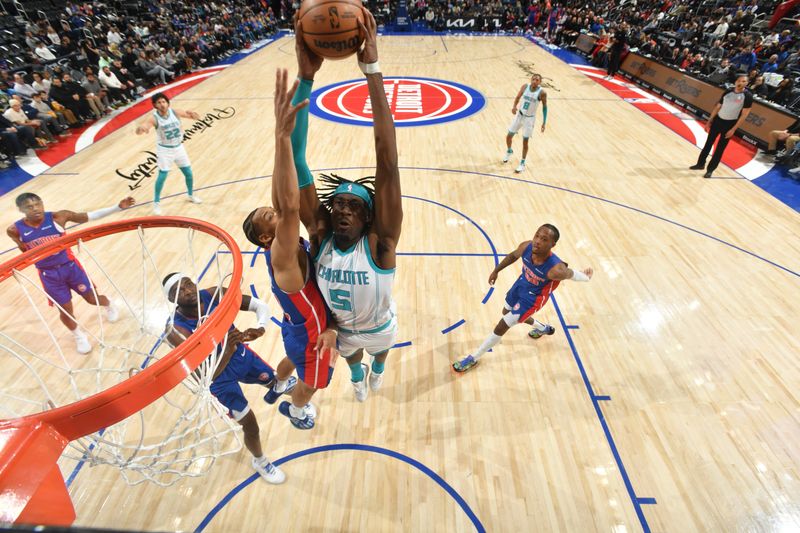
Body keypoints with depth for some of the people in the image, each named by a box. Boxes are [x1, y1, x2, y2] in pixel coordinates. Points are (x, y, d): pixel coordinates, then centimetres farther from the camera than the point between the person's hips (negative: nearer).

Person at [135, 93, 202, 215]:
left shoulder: (175, 112, -10)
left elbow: (197, 117, -10)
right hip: (164, 150, -4)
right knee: (162, 176, -5)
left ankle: (191, 195, 35)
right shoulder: (154, 118, -20)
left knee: (189, 173, 10)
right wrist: (141, 127, -56)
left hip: (179, 147, 4)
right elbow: (138, 131, -31)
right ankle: (156, 202, 10)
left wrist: (192, 114, -34)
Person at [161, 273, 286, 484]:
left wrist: (260, 328, -36)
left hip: (242, 354, 4)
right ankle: (260, 462, 37)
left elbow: (260, 305, -18)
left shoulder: (215, 294, -24)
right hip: (220, 377, -3)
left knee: (274, 381, 25)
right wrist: (228, 348, -49)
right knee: (251, 427, 3)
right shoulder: (176, 330, -32)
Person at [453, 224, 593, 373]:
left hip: (533, 297, -6)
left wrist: (586, 277, 4)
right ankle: (543, 328, 55)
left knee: (501, 326, -4)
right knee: (507, 312, 32)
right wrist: (496, 270, 6)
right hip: (521, 284, 7)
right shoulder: (526, 247, -26)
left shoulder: (555, 269, -41)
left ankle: (473, 358, 16)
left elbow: (571, 273, -18)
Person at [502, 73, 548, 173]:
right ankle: (509, 151, 41)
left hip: (529, 118, -3)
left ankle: (522, 163, 14)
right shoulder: (525, 86, -10)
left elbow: (544, 107, -6)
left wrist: (544, 122, -9)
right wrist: (514, 106, -15)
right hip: (519, 115, 3)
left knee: (525, 141, -1)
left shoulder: (542, 92, -17)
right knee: (509, 136, 9)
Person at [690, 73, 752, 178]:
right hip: (718, 120, 4)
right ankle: (700, 164, 25)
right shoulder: (728, 92, 2)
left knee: (720, 148, 2)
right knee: (709, 143, 11)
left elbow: (744, 114, -13)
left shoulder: (748, 96, -12)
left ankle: (710, 169, 10)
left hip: (730, 124, -4)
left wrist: (733, 129, -17)